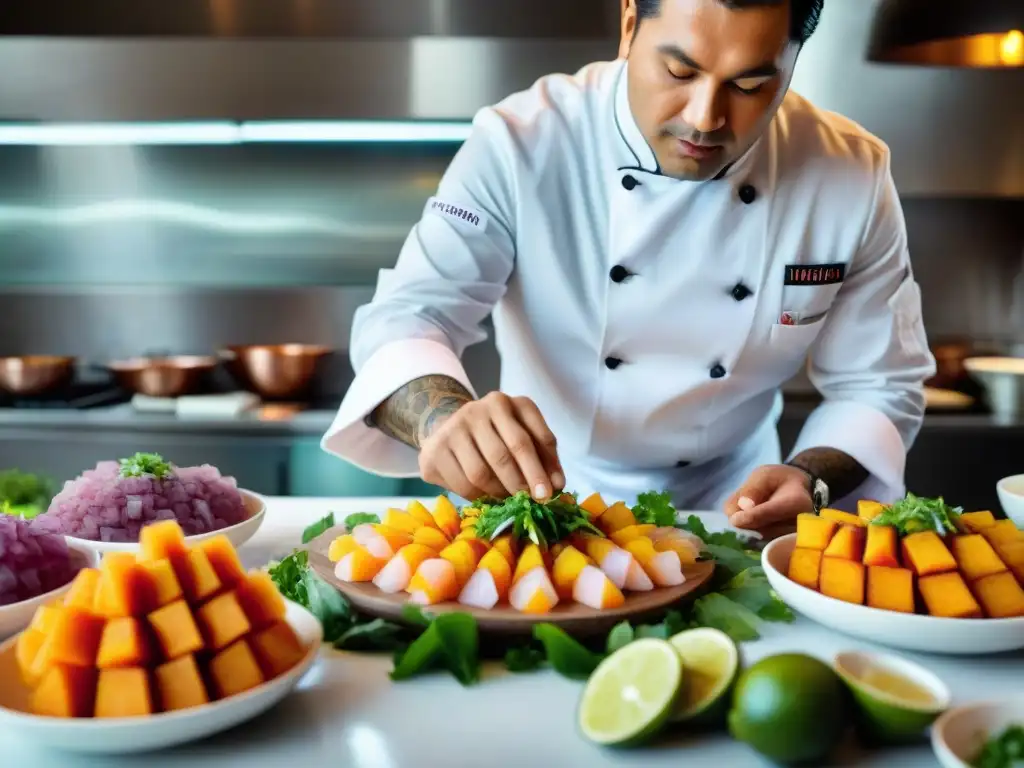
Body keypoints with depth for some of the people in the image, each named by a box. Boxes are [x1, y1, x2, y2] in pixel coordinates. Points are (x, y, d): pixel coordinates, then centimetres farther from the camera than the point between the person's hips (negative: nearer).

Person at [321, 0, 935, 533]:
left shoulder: (854, 178, -12)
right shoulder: (522, 145, -18)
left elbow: (880, 387, -4)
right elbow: (405, 316, -21)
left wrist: (811, 479, -24)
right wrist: (447, 415, -42)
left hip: (726, 511, 2)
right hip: (542, 503, -1)